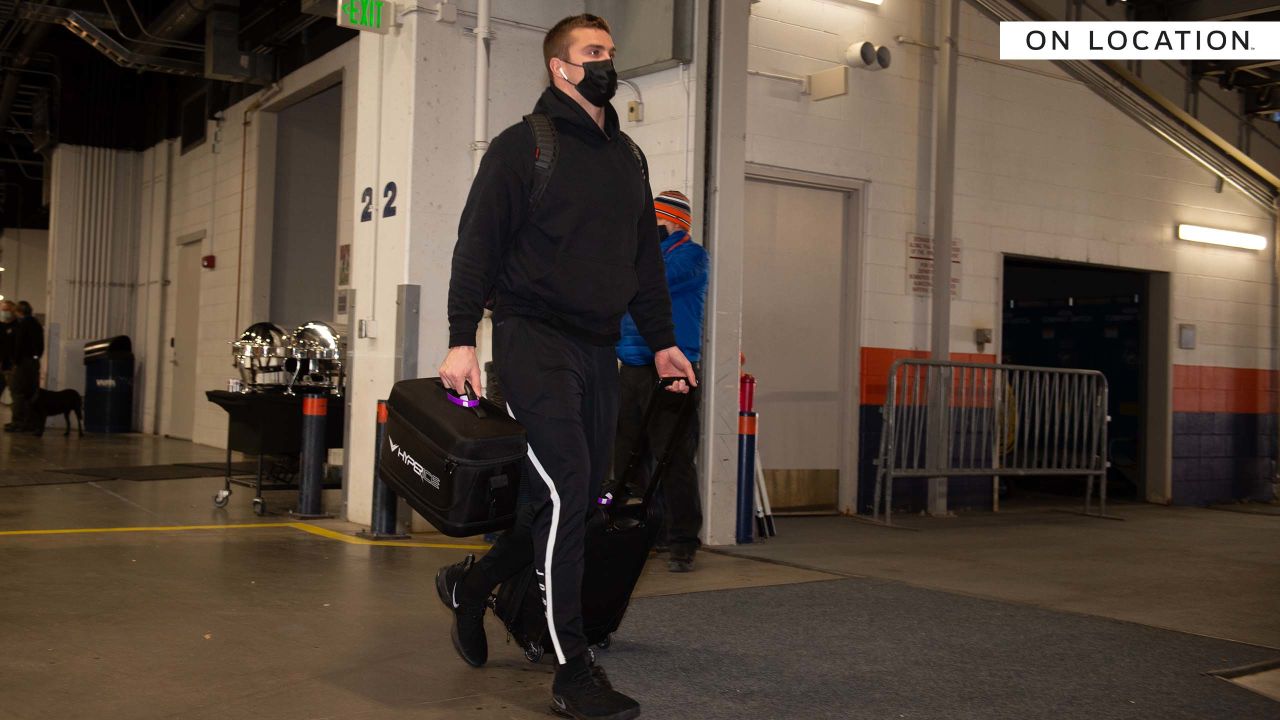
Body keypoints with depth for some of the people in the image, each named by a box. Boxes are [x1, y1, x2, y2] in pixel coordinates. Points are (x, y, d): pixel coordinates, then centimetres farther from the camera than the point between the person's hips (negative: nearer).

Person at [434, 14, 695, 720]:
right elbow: (477, 244, -6)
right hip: (534, 340, -7)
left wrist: (661, 340, 19)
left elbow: (646, 258, 24)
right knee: (564, 490, -13)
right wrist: (462, 339, -14)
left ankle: (470, 580, 29)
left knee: (581, 496, 6)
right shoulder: (522, 146, 0)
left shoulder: (628, 158, 19)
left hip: (599, 349, 7)